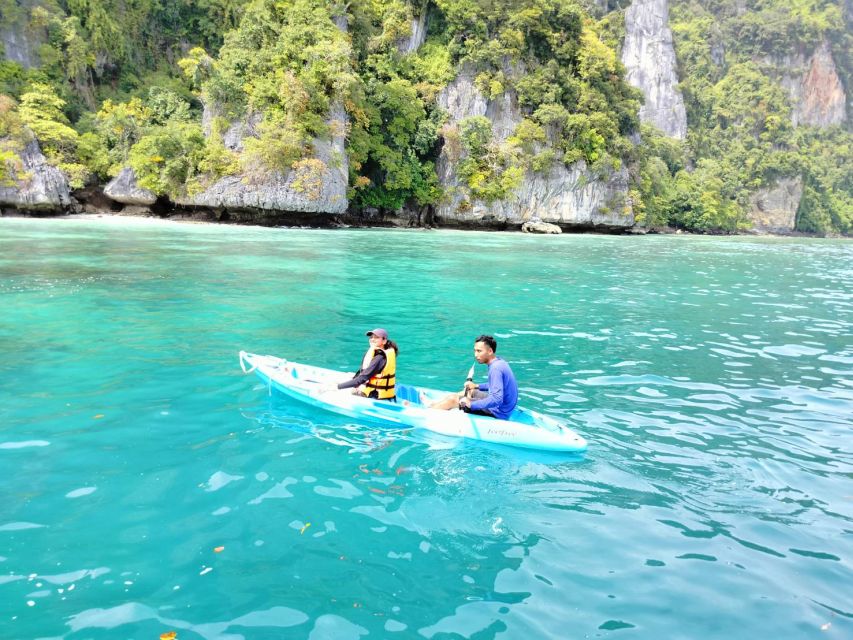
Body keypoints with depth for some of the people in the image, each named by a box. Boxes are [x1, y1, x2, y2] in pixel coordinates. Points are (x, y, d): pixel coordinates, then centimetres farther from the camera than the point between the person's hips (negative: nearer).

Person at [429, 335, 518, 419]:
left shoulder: (495, 368, -26)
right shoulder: (499, 361, 4)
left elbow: (497, 399, -33)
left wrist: (471, 404, -27)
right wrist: (477, 386, 15)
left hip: (497, 412, -10)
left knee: (452, 399, -4)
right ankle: (432, 405, 33)